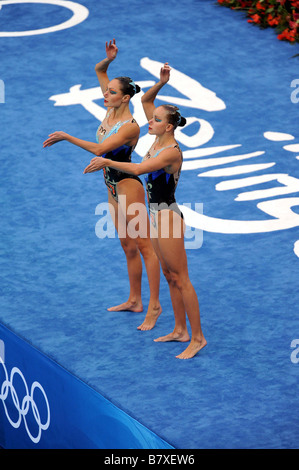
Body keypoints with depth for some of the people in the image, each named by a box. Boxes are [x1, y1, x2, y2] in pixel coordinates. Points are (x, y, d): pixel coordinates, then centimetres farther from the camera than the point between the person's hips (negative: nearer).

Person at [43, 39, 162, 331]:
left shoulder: (130, 126, -22)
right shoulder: (112, 109, 1)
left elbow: (99, 149, -30)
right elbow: (98, 71, 10)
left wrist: (66, 137, -26)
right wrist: (109, 59, -10)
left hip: (128, 186, -9)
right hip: (112, 186, 9)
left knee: (143, 245, -6)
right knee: (127, 247, 16)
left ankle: (154, 306, -4)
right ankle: (134, 301, 26)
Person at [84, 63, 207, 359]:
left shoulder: (172, 152, -20)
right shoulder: (158, 141, 5)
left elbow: (138, 169, -32)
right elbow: (145, 101, 11)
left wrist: (107, 162, -27)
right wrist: (161, 83, -2)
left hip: (167, 216, -10)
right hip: (157, 215, 10)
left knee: (180, 279, -5)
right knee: (170, 276, 16)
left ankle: (197, 337, 1)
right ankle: (180, 331, 26)